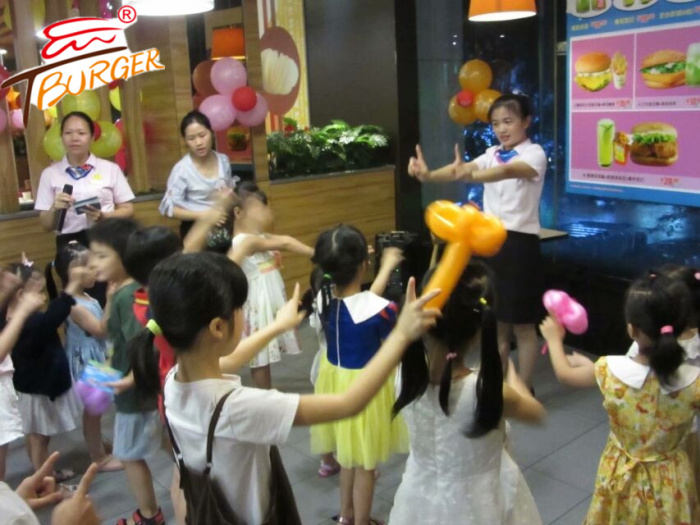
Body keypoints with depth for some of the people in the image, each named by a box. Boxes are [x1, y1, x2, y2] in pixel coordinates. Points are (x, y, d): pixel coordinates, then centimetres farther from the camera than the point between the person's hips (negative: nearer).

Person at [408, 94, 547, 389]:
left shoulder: (534, 154, -9)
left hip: (519, 242, -6)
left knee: (522, 325, 5)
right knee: (496, 321, 15)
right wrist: (428, 175, -29)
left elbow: (508, 171, -31)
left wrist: (469, 175, -50)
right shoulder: (492, 154, 9)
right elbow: (463, 169, -9)